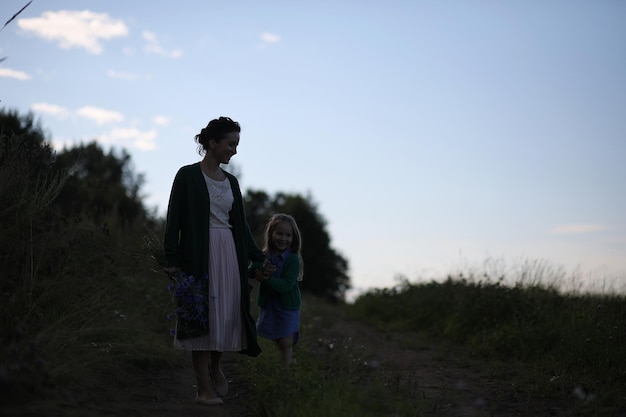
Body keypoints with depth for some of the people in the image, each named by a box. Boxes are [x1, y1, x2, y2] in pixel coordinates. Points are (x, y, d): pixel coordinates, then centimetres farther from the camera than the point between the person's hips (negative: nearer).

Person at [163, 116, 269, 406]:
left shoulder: (230, 181, 14)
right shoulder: (188, 176, -4)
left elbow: (240, 222, 19)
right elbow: (174, 219, -7)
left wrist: (258, 258, 19)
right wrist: (172, 260, -14)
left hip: (229, 253, 6)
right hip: (199, 253, -6)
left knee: (227, 314, 7)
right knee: (202, 316, -3)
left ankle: (215, 366, 33)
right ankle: (204, 388, 4)